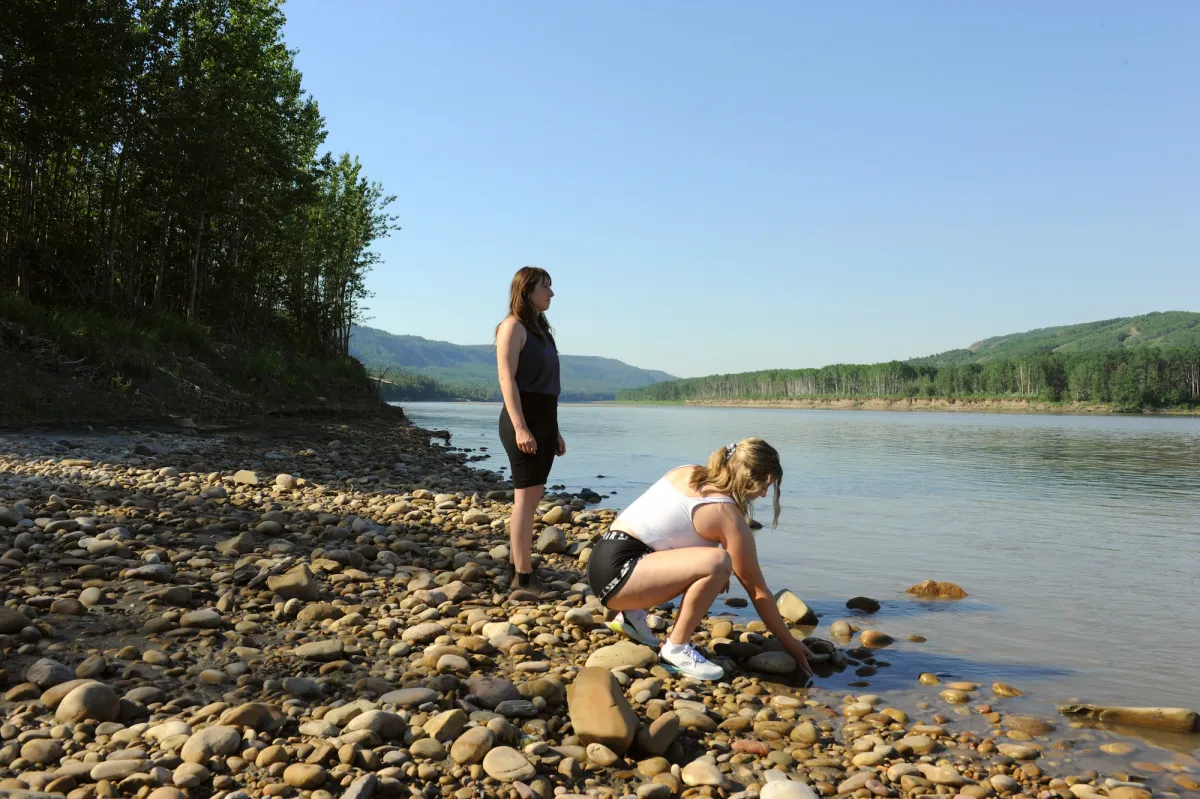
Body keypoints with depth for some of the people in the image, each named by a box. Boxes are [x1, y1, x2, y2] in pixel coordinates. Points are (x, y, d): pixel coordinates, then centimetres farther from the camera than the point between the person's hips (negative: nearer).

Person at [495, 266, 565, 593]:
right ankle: (523, 576, -5)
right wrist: (520, 427, -24)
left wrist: (554, 430, 20)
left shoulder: (541, 329, 20)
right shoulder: (513, 326, -6)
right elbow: (507, 379, -15)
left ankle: (518, 563, 18)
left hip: (544, 419, 9)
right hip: (524, 418, -9)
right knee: (526, 498, -8)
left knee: (531, 498, 11)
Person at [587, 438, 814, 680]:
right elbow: (758, 591, -5)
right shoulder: (727, 515, -11)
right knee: (718, 562, -25)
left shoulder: (688, 474, 10)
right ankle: (676, 648, -10)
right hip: (618, 571, -9)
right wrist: (790, 643, 6)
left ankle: (632, 613, 18)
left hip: (605, 560, 9)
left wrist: (714, 570, 22)